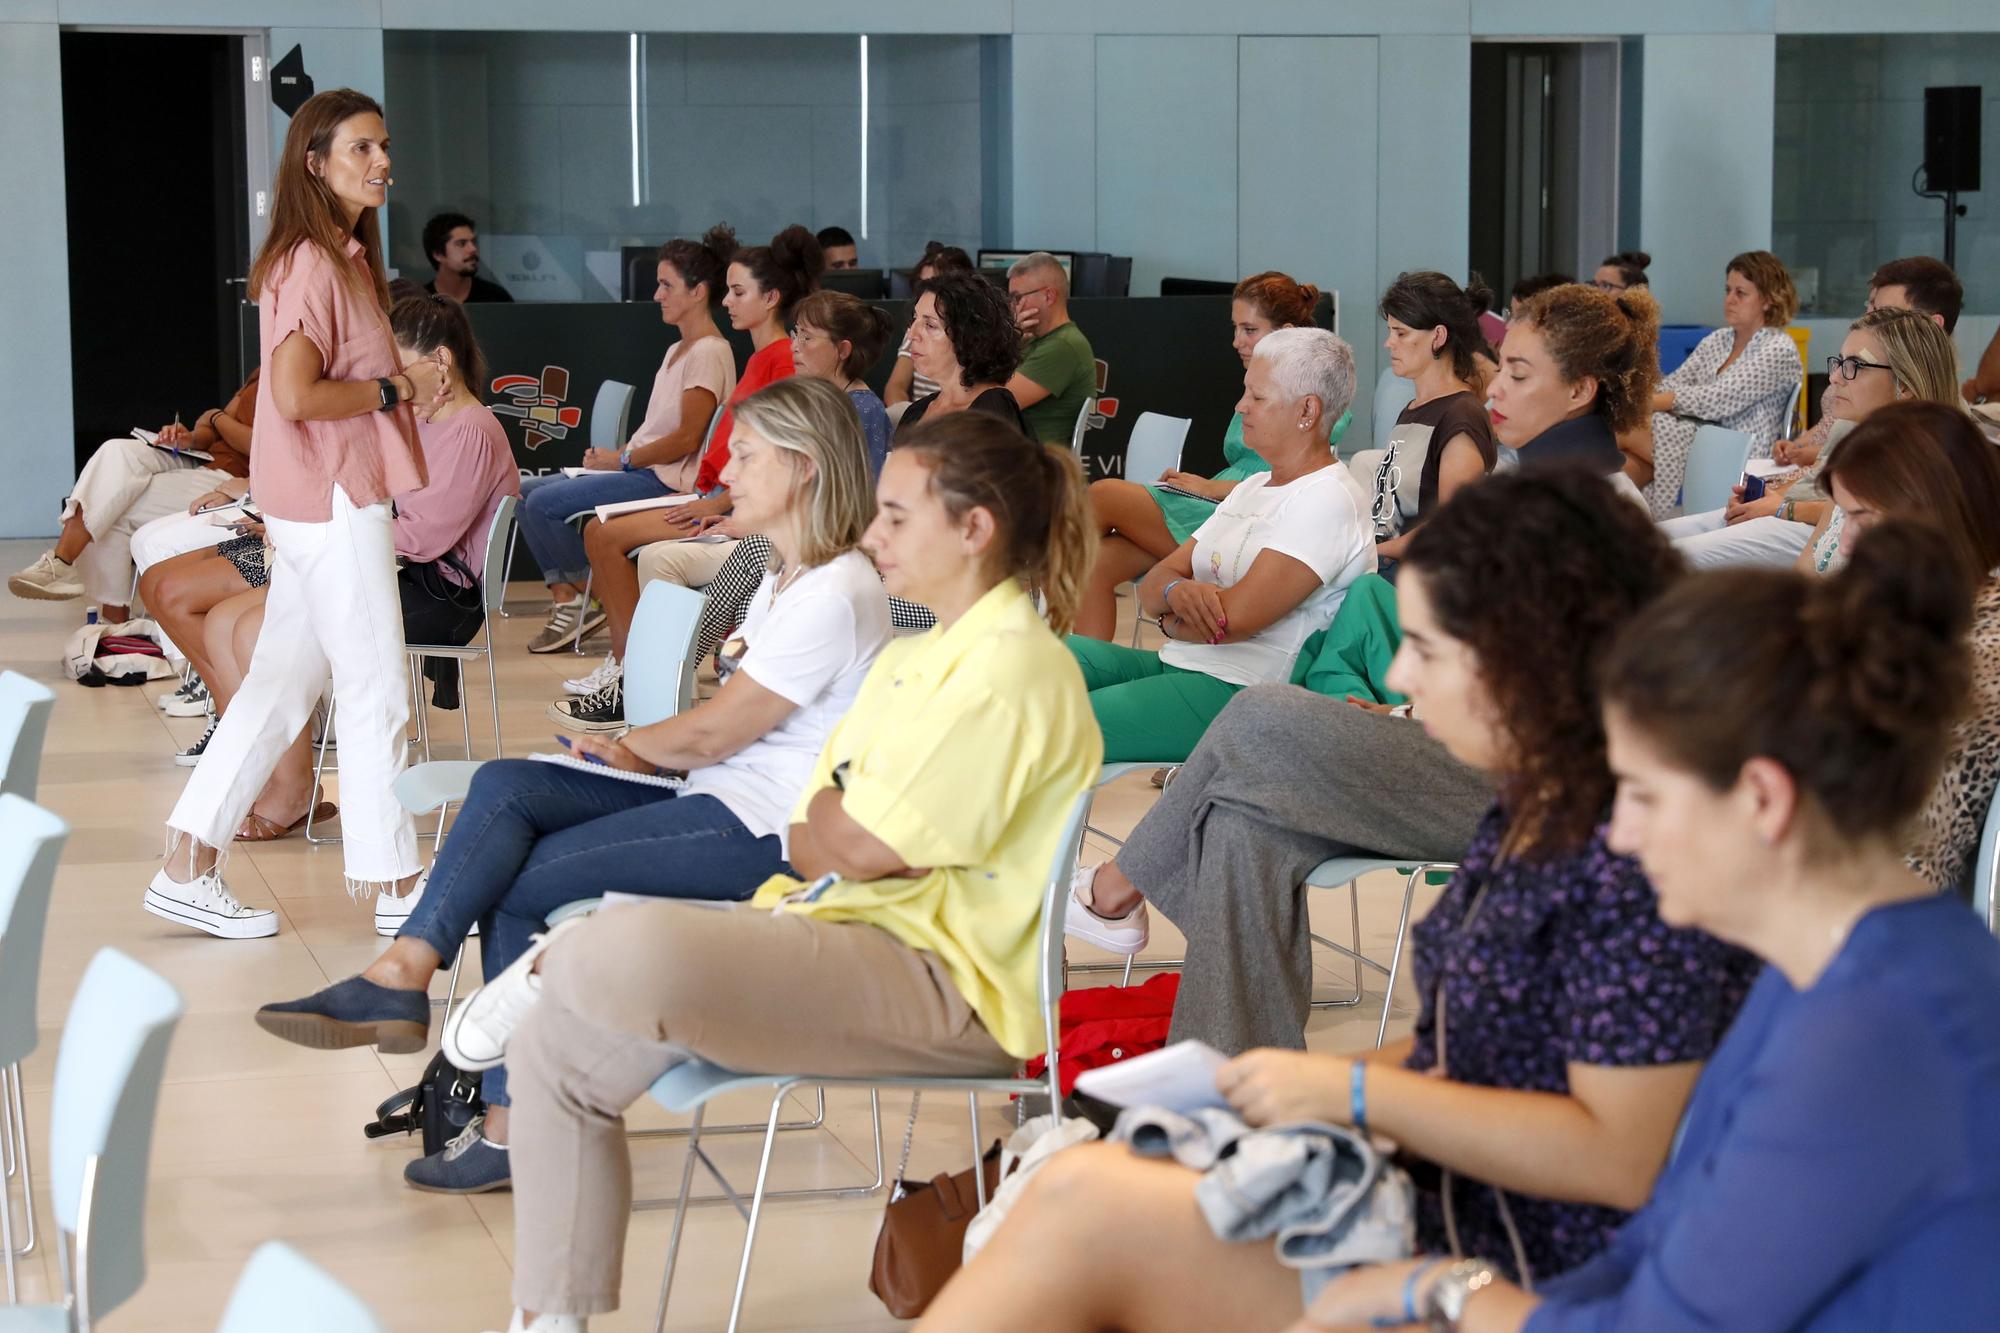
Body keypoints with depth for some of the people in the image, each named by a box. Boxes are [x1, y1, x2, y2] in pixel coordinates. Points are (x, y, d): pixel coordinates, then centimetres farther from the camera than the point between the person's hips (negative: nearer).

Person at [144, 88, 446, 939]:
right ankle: (389, 879, 6)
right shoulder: (311, 265, -16)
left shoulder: (346, 260, 15)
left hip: (327, 504, 10)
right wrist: (396, 389, -14)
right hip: (334, 502, -10)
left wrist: (407, 387, 4)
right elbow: (297, 396, -24)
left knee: (282, 683, 11)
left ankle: (188, 868, 13)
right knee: (376, 691, -2)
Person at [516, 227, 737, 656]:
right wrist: (615, 455, 4)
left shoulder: (709, 353, -12)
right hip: (643, 470, 11)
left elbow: (686, 439, -18)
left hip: (668, 482, -11)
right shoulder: (678, 350, 20)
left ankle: (582, 599, -5)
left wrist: (623, 460, -11)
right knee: (529, 491, 1)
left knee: (544, 502, -19)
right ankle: (565, 597, -6)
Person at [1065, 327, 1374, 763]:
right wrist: (1176, 591, -11)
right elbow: (1152, 587, 14)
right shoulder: (1253, 488, 20)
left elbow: (1234, 618, -21)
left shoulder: (1328, 502, -12)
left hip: (1238, 693, -10)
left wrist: (1171, 622, 0)